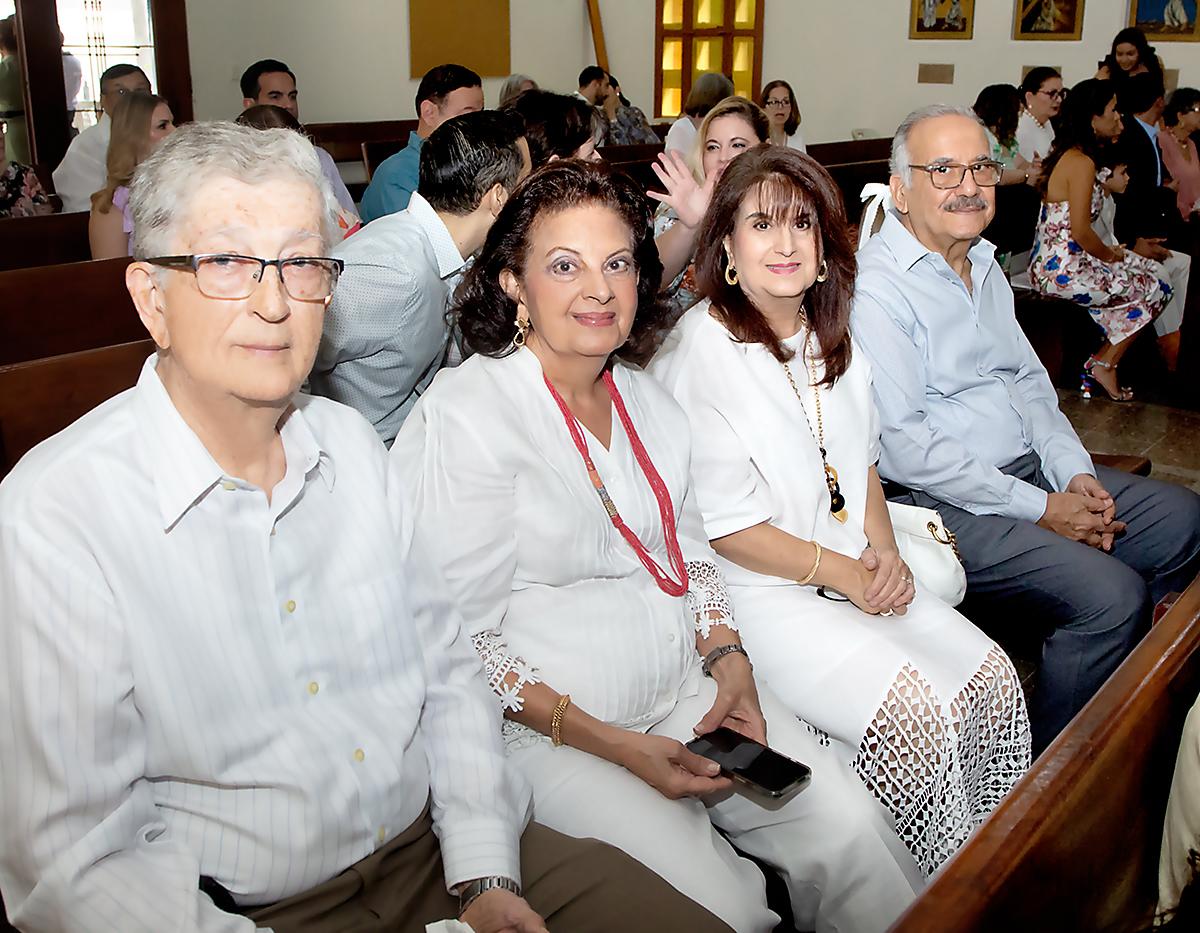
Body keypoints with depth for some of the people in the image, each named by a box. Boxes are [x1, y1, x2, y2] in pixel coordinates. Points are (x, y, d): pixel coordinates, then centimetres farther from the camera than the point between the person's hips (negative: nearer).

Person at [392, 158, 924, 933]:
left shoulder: (647, 399, 9)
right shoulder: (466, 415, -14)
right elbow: (462, 637, -15)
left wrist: (730, 660, -1)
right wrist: (611, 745, -18)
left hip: (687, 691, 7)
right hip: (541, 726, -6)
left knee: (852, 830, -8)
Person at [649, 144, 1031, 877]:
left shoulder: (832, 338, 10)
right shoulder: (700, 354, -15)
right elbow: (725, 528, -15)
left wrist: (886, 552, 1)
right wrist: (843, 573, -13)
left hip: (858, 572, 8)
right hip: (756, 590, -7)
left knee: (995, 677, -7)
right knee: (911, 709, -22)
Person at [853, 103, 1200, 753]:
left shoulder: (984, 265, 14)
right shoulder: (875, 286, -16)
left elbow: (1026, 377, 18)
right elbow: (902, 446, -22)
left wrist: (1073, 471, 0)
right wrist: (1039, 509, -17)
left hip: (1028, 470, 10)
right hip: (943, 502, -10)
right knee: (1110, 593, -22)